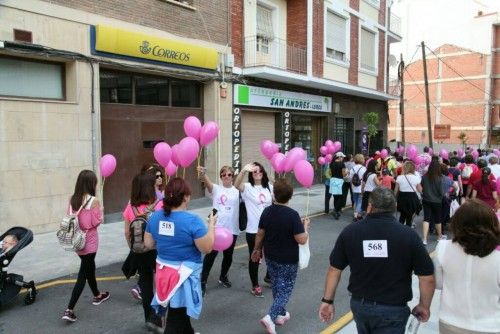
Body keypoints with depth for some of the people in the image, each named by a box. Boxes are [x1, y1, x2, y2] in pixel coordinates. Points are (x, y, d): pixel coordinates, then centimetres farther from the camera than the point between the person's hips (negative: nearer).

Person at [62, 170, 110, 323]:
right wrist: (100, 211, 1)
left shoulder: (72, 199, 0)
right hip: (89, 241, -7)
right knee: (83, 274, 1)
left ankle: (97, 296, 42)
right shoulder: (94, 201, -18)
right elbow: (96, 222, -15)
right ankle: (69, 310, -1)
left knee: (89, 268, 23)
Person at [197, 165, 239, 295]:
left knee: (228, 255, 15)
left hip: (232, 229, 2)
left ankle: (223, 277, 38)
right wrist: (203, 173, -41)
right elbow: (207, 182, -21)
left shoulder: (237, 190, 7)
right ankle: (203, 281, 9)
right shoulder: (216, 189, -2)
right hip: (216, 228, -2)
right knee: (211, 254, -3)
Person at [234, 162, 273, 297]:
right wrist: (244, 170, -48)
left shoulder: (269, 187, 4)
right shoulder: (247, 187, -10)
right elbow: (236, 185, -31)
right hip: (253, 230, -4)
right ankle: (255, 285, 25)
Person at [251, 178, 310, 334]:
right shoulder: (292, 215, -23)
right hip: (288, 260, -5)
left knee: (277, 286, 22)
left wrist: (257, 249, 17)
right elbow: (301, 240, -22)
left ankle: (280, 314, 34)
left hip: (270, 257, 5)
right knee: (285, 289, 9)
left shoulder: (267, 211, -7)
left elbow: (260, 234, 2)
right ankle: (270, 317, -5)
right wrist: (305, 226, -4)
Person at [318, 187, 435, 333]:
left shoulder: (350, 231, -8)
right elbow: (427, 278, -11)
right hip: (393, 309, -3)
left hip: (359, 304, 3)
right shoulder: (408, 235, -14)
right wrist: (424, 306, 7)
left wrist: (327, 300, 9)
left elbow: (334, 269, -2)